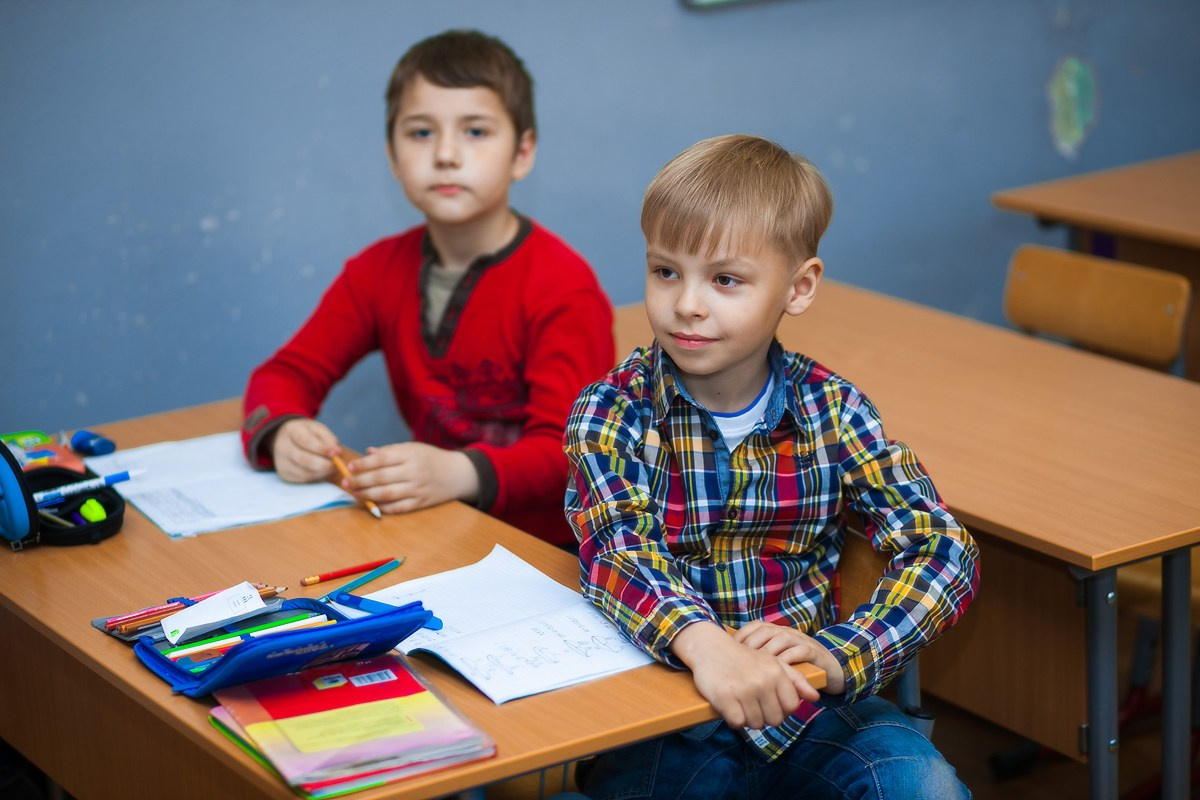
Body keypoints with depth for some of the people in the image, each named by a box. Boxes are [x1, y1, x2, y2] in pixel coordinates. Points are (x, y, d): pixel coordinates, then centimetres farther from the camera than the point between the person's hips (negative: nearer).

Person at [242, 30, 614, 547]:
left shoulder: (563, 287, -11)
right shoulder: (380, 270, 8)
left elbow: (566, 454, -18)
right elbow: (286, 373, 9)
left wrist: (457, 473, -38)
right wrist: (282, 433, -17)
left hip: (544, 548, -6)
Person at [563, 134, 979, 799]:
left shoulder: (832, 410, -1)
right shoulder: (611, 414, -6)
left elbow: (944, 550, -7)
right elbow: (617, 556, -22)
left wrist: (839, 655, -24)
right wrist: (702, 642, -44)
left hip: (800, 701, 1)